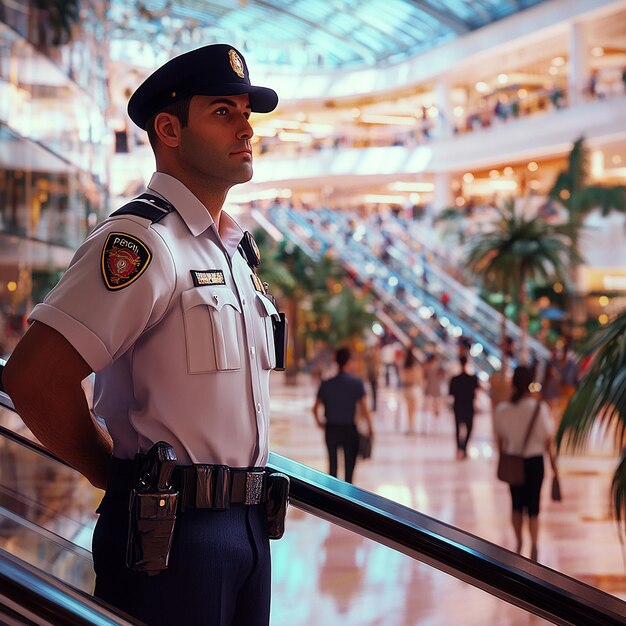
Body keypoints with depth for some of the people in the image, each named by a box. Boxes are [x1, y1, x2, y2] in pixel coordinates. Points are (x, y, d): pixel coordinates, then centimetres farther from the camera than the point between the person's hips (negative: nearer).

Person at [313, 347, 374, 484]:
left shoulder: (326, 384, -2)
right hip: (349, 429, -2)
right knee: (349, 465, 9)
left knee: (332, 465, 12)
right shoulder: (356, 383, -10)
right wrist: (370, 428, -2)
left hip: (331, 430, 2)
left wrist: (319, 422, 20)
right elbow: (364, 409, -13)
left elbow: (315, 408, 1)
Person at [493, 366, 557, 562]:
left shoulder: (502, 409, -9)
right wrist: (552, 459, 8)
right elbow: (547, 437, -6)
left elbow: (499, 438, 0)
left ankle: (519, 545, 27)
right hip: (534, 460, -2)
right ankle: (534, 546, 1)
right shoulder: (539, 407, -15)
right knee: (533, 505, 7)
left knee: (516, 504, 17)